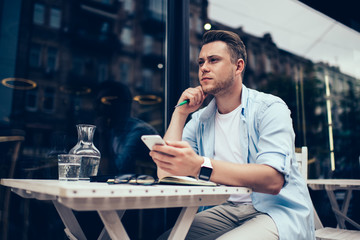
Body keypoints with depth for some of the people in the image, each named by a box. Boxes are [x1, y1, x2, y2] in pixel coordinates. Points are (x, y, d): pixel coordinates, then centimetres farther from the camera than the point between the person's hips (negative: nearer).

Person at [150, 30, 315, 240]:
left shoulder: (270, 108, -8)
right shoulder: (200, 120, 7)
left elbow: (273, 180, -24)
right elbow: (166, 173, -3)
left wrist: (200, 167, -38)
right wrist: (180, 113, -3)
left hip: (277, 210, -3)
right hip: (227, 210, 4)